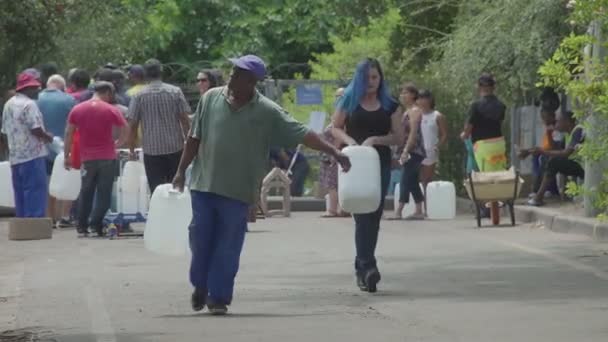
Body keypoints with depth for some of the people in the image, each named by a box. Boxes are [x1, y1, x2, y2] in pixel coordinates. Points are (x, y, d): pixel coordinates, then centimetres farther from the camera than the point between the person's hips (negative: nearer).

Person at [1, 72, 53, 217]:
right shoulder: (29, 104, -13)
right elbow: (35, 129, -19)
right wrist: (48, 137, -1)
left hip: (15, 155, 9)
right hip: (32, 155, -9)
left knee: (20, 192, 12)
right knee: (35, 190, -6)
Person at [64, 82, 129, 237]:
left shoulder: (77, 109, 3)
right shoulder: (111, 110, -4)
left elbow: (68, 134, 2)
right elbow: (126, 130, -3)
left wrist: (66, 156, 6)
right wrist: (117, 144, 13)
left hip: (87, 158, 3)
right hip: (107, 157, -2)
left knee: (86, 192, 13)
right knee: (104, 193, 3)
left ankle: (82, 226, 12)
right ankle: (96, 225, -5)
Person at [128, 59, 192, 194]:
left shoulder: (139, 96, -3)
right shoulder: (175, 92, -2)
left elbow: (132, 125, -2)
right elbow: (185, 119, -2)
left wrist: (132, 148, 9)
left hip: (151, 150, -1)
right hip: (175, 148, 1)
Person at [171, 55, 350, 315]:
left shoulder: (267, 112, -5)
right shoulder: (211, 98, 2)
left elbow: (302, 134, -7)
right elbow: (194, 138, 8)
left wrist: (333, 151, -14)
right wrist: (181, 171, 8)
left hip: (237, 190, -2)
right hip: (203, 185, 2)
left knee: (228, 246, 0)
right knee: (200, 237, 6)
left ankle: (218, 297, 10)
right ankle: (200, 285, 28)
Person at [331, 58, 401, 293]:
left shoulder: (389, 106, 9)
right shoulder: (349, 101, 6)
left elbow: (397, 136, 7)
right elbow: (335, 128, 8)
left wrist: (376, 139, -11)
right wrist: (348, 140, -11)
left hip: (380, 163, 3)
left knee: (373, 216, 6)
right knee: (363, 216, -11)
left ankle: (362, 266, 18)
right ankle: (367, 267, -16)